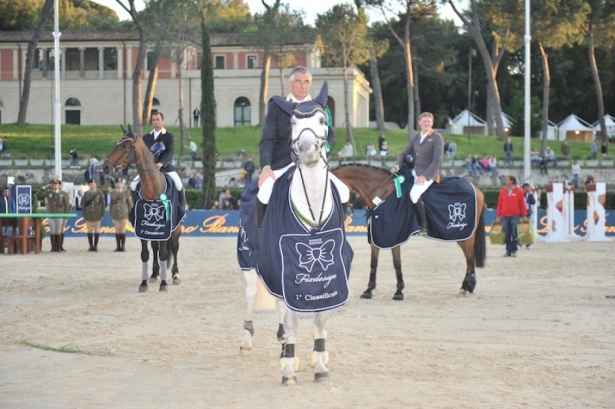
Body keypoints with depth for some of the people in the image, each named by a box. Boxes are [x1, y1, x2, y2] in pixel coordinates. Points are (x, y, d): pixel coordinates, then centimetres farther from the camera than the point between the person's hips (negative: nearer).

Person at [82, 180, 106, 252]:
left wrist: (102, 215, -3)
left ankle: (95, 246, 5)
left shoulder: (100, 193, 2)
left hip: (97, 215, -1)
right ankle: (91, 246, 6)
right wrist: (84, 216, 2)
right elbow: (84, 205, 7)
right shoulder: (86, 194, 6)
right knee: (90, 231, 1)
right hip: (88, 215, 1)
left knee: (96, 231, 0)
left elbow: (103, 205, 2)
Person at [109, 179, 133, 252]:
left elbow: (130, 204, 5)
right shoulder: (113, 193, 9)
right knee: (117, 230, 2)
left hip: (123, 215, -2)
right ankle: (118, 246, 5)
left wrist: (128, 213, 3)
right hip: (115, 215, 2)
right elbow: (111, 203, 12)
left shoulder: (126, 193, 1)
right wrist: (111, 214, 8)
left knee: (123, 230, -2)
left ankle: (123, 246, 2)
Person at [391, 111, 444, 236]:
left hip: (429, 174, -8)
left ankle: (424, 225, -15)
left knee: (414, 194, -30)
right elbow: (404, 154, 16)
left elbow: (437, 161, -14)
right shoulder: (416, 138, 14)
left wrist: (425, 176, -22)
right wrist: (397, 165, -5)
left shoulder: (437, 138, -6)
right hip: (414, 171, 8)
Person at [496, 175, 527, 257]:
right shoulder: (503, 191, 8)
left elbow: (522, 204, -1)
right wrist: (498, 216, 6)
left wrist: (524, 215, -3)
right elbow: (499, 204, 9)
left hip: (515, 216, -3)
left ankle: (514, 251, 5)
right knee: (507, 234, 3)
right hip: (505, 216, 3)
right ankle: (508, 250, 8)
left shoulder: (518, 191, 0)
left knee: (514, 234, -1)